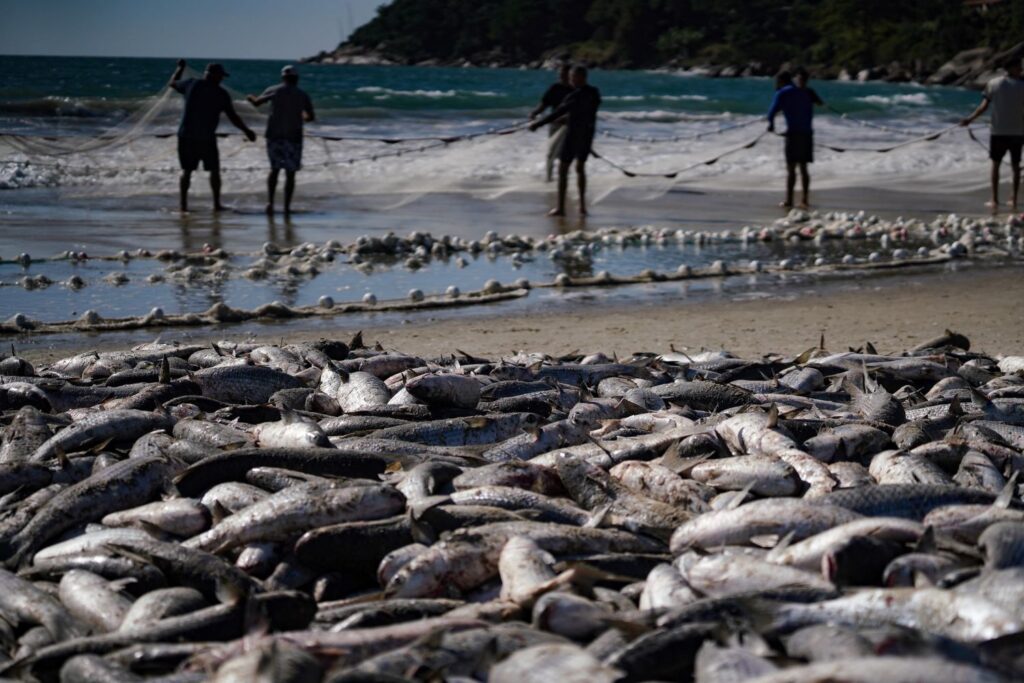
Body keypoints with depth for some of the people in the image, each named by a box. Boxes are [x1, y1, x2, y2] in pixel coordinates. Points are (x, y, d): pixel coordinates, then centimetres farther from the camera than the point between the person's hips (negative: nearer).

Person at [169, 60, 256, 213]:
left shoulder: (192, 84, 1)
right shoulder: (221, 94, -4)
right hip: (206, 138, -2)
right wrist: (247, 131, 8)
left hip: (186, 136, 3)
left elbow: (172, 83, 20)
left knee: (186, 170, 9)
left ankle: (183, 204, 5)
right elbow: (233, 118, -4)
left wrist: (181, 68, 36)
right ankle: (216, 203, 9)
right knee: (214, 170, 10)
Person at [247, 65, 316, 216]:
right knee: (290, 174, 7)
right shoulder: (303, 95, 2)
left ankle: (270, 201, 0)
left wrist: (251, 98, 38)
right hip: (293, 137, -1)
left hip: (274, 136, 1)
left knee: (275, 169, 16)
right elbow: (311, 117, 9)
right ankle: (287, 207, 1)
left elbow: (256, 102, 14)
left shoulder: (274, 90, 3)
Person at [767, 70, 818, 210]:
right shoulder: (805, 93, 19)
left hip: (794, 133, -6)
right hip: (807, 133, 6)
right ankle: (805, 200, 8)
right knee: (803, 167, 11)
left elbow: (772, 111, -6)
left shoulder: (782, 94, -1)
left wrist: (771, 124, 13)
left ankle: (789, 201, -7)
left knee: (791, 168, -4)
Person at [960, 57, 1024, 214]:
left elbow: (984, 106, -5)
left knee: (996, 164, 11)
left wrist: (970, 119, 3)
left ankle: (995, 200, 3)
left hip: (999, 131, 1)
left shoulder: (993, 83, 0)